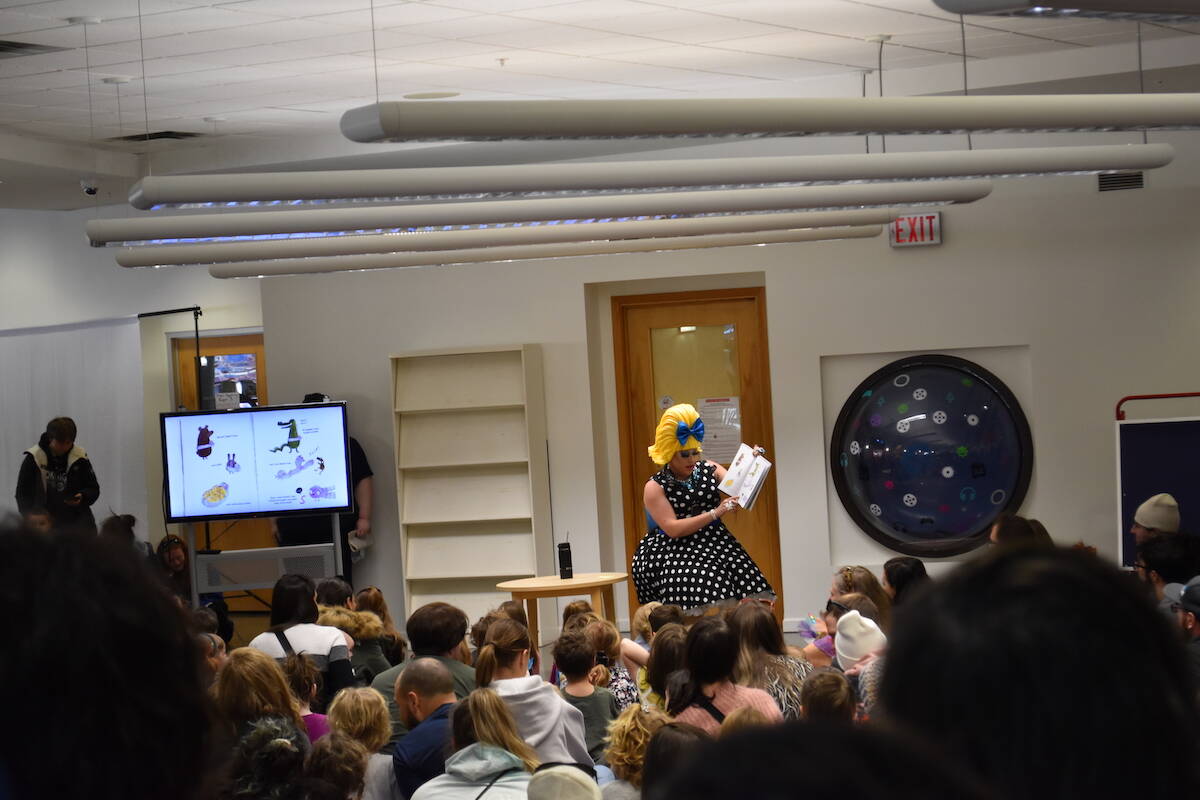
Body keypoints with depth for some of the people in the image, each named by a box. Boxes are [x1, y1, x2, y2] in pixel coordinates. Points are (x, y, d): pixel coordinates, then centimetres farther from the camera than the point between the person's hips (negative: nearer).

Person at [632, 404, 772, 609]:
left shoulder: (709, 469, 13)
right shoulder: (655, 487, 1)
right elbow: (672, 529, -10)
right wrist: (715, 513, -14)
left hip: (716, 545, 4)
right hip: (675, 552, -4)